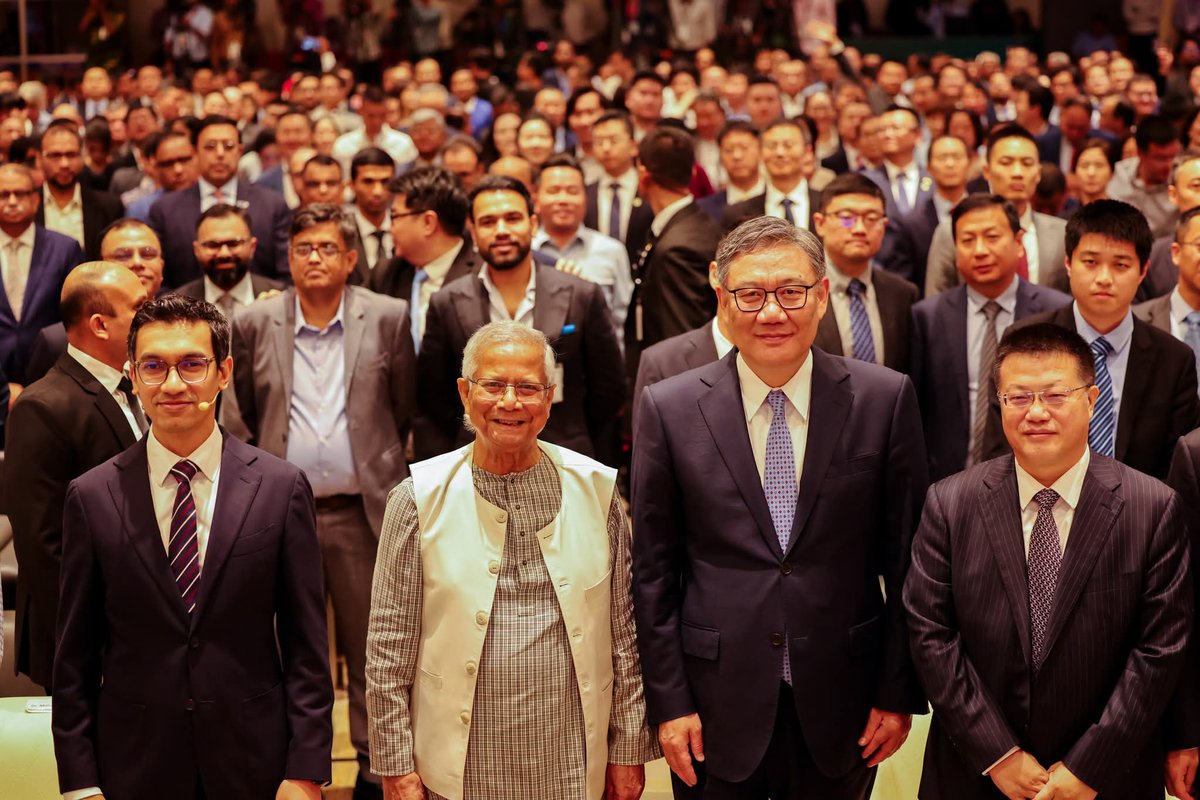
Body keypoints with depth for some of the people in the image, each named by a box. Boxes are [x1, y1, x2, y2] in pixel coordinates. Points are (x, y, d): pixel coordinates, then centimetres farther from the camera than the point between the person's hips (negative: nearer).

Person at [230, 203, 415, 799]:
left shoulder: (387, 318, 0)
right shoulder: (254, 325, 3)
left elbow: (403, 409, 8)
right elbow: (247, 412, 13)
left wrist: (376, 463, 9)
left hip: (362, 509, -1)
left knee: (371, 649, 6)